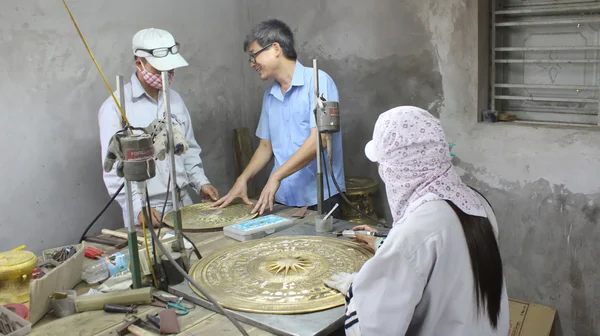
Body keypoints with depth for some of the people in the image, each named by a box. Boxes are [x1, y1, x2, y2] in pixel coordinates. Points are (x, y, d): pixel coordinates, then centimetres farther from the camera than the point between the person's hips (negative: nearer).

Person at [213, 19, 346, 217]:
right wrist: (242, 180, 3)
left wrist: (276, 177, -19)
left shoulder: (318, 81, -10)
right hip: (283, 199, 6)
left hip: (319, 198, -5)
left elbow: (319, 139, -19)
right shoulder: (269, 95, 11)